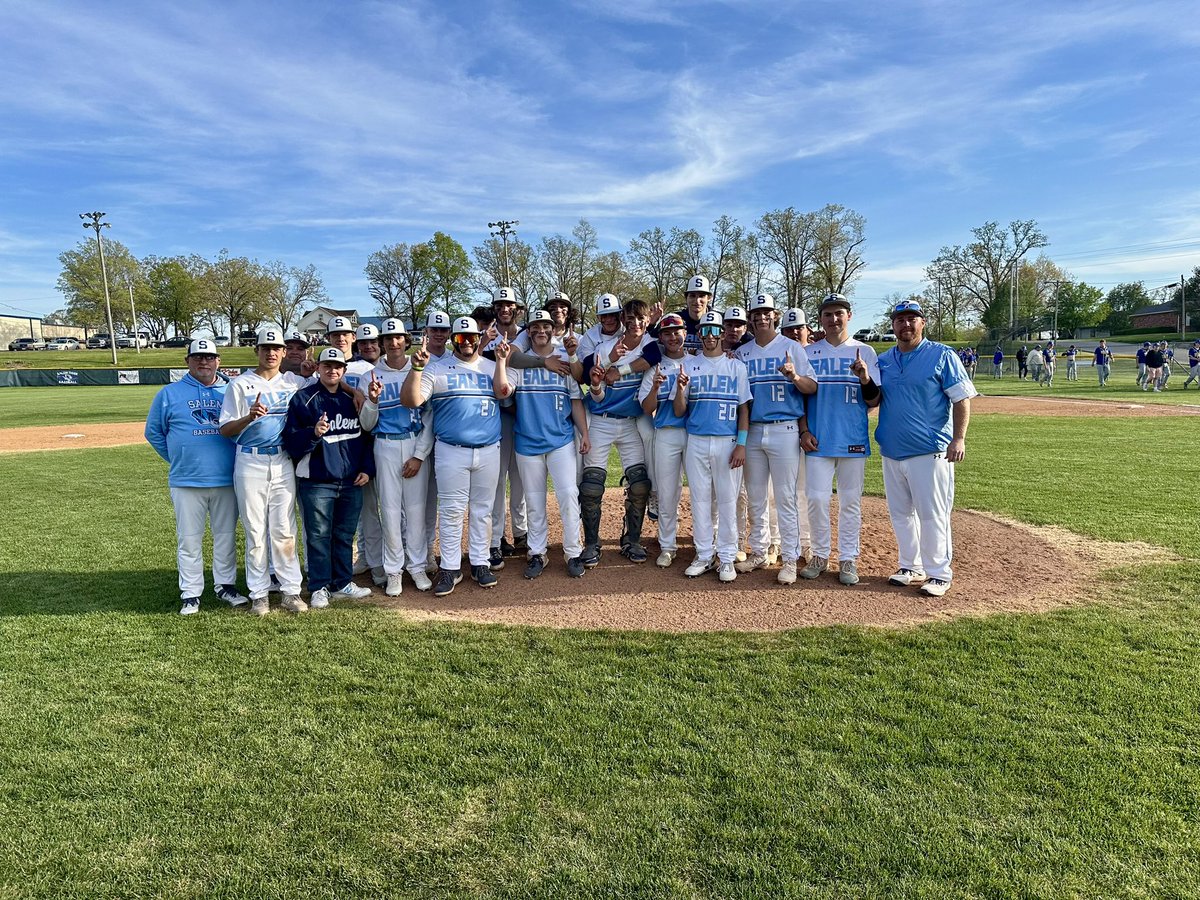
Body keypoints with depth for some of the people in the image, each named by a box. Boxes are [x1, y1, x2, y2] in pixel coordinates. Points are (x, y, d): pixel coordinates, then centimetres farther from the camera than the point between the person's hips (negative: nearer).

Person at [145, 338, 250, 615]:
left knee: (226, 536, 9)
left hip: (227, 479, 1)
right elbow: (154, 432, 11)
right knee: (189, 539, 4)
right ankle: (190, 594, 13)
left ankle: (226, 585, 22)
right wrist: (177, 459, 8)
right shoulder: (169, 394, 4)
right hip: (186, 481, -1)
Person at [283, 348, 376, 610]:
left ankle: (343, 584, 23)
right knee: (318, 536, 2)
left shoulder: (353, 398, 11)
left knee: (345, 535, 12)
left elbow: (366, 434, 16)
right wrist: (314, 433, -25)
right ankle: (319, 588, 13)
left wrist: (367, 468, 7)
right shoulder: (303, 398, -2)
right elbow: (291, 441, -7)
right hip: (316, 481, -4)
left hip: (352, 481, 4)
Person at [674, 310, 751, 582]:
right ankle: (704, 555, 17)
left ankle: (727, 557, 10)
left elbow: (744, 408, 2)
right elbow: (679, 411, 5)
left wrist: (741, 445, -7)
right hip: (696, 442, 2)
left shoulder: (737, 366, 5)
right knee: (699, 500, 7)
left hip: (727, 442, -2)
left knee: (727, 501, 1)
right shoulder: (688, 366, 8)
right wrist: (680, 389, -15)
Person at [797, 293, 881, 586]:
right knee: (817, 499, -1)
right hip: (818, 440, 1)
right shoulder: (808, 353, 9)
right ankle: (820, 554, 16)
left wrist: (866, 379, -19)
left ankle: (848, 559, 15)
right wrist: (803, 430, -1)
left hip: (854, 440, -1)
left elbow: (874, 401, 1)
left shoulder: (865, 352, 5)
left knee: (851, 501, 5)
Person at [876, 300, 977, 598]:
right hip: (891, 452, 6)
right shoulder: (884, 360, 13)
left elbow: (962, 398, -6)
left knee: (932, 514, -3)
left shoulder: (942, 356, -3)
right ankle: (911, 566, 25)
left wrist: (959, 439, -16)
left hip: (929, 452, -6)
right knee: (900, 513, 12)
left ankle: (938, 573, 8)